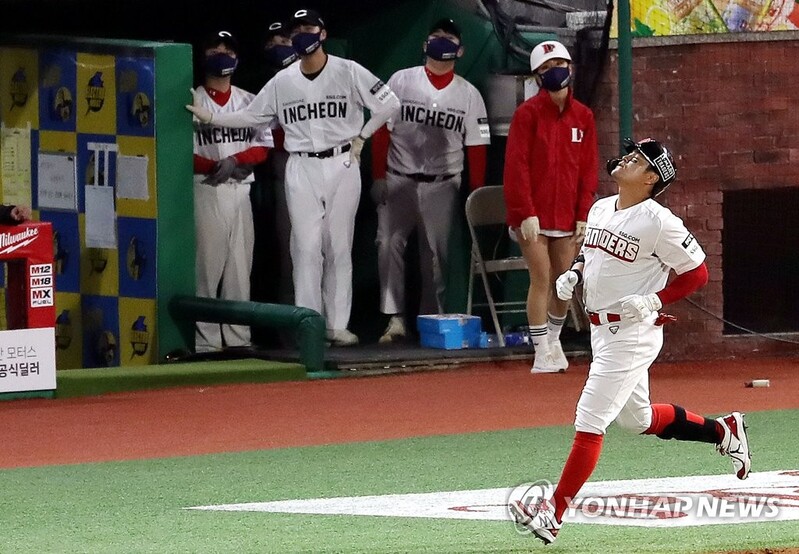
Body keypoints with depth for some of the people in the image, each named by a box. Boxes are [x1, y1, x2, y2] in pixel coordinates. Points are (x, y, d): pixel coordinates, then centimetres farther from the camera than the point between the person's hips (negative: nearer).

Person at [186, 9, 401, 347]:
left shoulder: (348, 72, -3)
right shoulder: (283, 81, 7)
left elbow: (389, 104, -1)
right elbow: (250, 116, 12)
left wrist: (360, 137, -1)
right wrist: (209, 118, 4)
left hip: (342, 165, -2)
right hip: (301, 169, 2)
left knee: (339, 247, 1)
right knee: (306, 248, -4)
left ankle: (337, 325, 4)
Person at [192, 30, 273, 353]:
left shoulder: (250, 102, 15)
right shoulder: (192, 102, 2)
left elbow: (264, 145, 9)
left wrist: (235, 161, -10)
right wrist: (215, 167, -18)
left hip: (240, 190, 4)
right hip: (206, 190, -4)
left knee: (240, 264, 4)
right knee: (207, 262, -8)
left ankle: (238, 336, 7)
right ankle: (205, 338, -8)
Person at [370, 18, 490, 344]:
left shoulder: (468, 94, 7)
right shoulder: (401, 81, 3)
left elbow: (476, 146, 6)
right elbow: (382, 130, 2)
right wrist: (378, 177, -5)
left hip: (442, 186, 1)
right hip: (398, 181, -1)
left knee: (436, 254, 3)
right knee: (389, 244, -14)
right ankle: (395, 319, -13)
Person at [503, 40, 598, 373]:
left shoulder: (583, 116, 7)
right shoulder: (528, 113, -6)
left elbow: (589, 169, 9)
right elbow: (517, 166, -9)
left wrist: (583, 215, 2)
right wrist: (526, 213, -15)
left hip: (567, 216, 4)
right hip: (533, 216, -4)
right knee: (541, 279, -7)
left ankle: (554, 340, 28)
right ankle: (542, 352, -1)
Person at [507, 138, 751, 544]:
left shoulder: (658, 222, -16)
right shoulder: (600, 209, 7)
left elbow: (697, 273, -11)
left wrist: (653, 301, -20)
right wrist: (573, 274, 4)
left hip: (633, 334, -9)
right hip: (601, 331, 9)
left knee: (589, 421, -11)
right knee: (637, 418, 21)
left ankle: (554, 512, -9)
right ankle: (723, 430, 37)